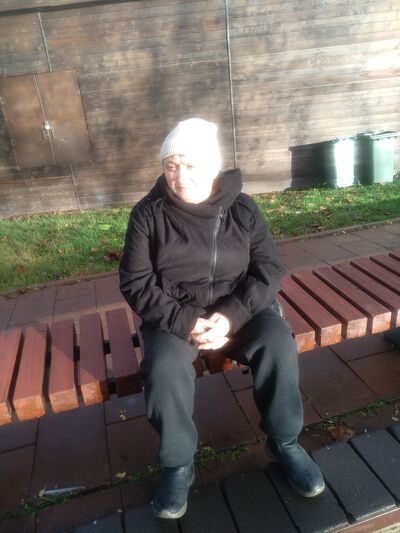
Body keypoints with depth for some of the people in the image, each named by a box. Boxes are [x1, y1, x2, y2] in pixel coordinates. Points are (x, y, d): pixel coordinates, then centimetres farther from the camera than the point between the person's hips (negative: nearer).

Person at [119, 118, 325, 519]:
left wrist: (232, 315, -20)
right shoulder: (147, 214, -6)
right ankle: (178, 465, -2)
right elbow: (136, 284, -7)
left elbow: (269, 270, -4)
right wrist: (185, 323, -21)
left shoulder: (242, 208, -2)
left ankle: (284, 441, 2)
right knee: (164, 368, -29)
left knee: (278, 343, -25)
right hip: (174, 315, 0)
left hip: (239, 308, 1)